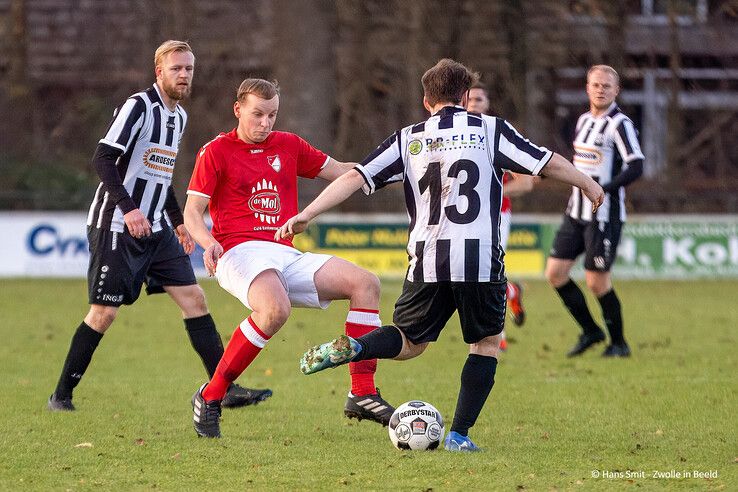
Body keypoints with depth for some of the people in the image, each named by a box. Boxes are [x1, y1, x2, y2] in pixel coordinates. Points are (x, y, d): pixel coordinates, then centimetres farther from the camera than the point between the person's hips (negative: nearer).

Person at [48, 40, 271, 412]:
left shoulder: (178, 116, 14)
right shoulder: (138, 106, -12)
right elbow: (103, 159, -19)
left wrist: (177, 221, 22)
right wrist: (128, 208, -28)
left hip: (154, 228, 8)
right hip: (116, 226, -8)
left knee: (194, 299, -1)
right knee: (104, 312, -6)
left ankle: (226, 389, -1)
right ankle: (61, 396, 5)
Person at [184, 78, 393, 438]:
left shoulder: (288, 145, 18)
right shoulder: (216, 152, 4)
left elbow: (338, 172, 26)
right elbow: (192, 212, 0)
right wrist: (210, 243, -21)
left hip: (286, 256, 6)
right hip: (240, 253, -6)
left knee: (365, 283, -8)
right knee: (276, 309, -37)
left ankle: (362, 395, -10)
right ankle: (210, 398, -24)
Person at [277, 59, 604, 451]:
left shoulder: (408, 139, 11)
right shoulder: (490, 130, 5)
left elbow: (356, 177, 4)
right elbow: (547, 163, 7)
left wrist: (306, 215, 5)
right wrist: (587, 184, 24)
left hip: (427, 262, 2)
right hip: (481, 260, -2)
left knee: (409, 342, 16)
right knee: (487, 342, 15)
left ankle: (352, 348, -14)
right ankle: (459, 434, 6)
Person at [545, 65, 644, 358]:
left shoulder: (620, 124, -12)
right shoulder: (584, 120, 13)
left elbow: (636, 167, -21)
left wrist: (604, 190, -27)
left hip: (605, 216, -8)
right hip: (576, 213, 8)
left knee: (597, 281, -6)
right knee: (555, 272, 3)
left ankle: (618, 343, 11)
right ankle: (590, 331, 17)